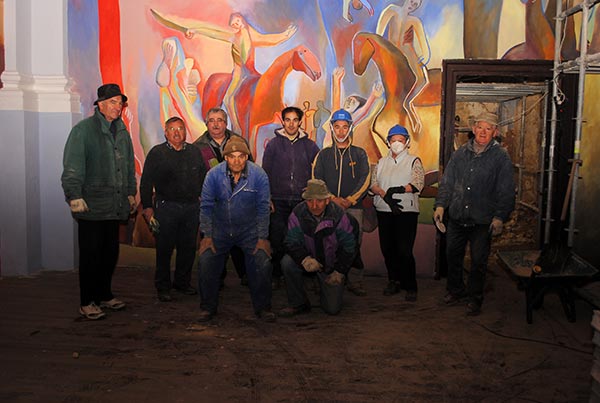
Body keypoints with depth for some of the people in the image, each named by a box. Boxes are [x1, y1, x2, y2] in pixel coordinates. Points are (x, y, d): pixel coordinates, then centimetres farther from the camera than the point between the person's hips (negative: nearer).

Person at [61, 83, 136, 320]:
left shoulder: (122, 131, 14)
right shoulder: (83, 130, -6)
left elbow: (129, 165, 22)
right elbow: (72, 167, -11)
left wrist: (130, 193, 19)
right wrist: (75, 196, -16)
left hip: (115, 207, 6)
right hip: (91, 206, -6)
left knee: (111, 253, 13)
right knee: (91, 255, 0)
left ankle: (105, 295, 27)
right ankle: (87, 303, 11)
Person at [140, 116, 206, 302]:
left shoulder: (194, 152, 12)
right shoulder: (156, 153, 2)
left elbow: (204, 177, 18)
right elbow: (146, 182, 0)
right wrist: (147, 207, -6)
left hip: (192, 207, 3)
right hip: (166, 207, -3)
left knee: (188, 248, 9)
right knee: (164, 248, 0)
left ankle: (183, 282, 24)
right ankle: (163, 287, 13)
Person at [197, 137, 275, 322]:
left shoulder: (259, 175, -15)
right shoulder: (214, 175, -12)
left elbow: (263, 208, -7)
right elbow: (206, 206, -4)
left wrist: (263, 237, -8)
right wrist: (207, 235, -6)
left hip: (249, 230, -1)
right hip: (220, 229, 1)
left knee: (263, 265, -13)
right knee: (206, 263, -9)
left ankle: (262, 307, 9)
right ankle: (208, 307, 12)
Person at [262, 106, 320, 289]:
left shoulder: (309, 145, 8)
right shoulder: (273, 144, 6)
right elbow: (265, 173, 5)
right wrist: (267, 198, -2)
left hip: (302, 201, 1)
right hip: (278, 201, -1)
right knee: (277, 240, 0)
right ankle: (275, 275, 12)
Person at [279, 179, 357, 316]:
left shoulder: (339, 215, -17)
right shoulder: (297, 214, -15)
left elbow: (348, 247, -9)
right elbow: (292, 242, -16)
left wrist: (339, 271, -10)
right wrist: (304, 259, -34)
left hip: (332, 265, -1)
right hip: (308, 260, 1)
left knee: (333, 309, -6)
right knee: (287, 262, -30)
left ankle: (328, 285, 30)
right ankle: (298, 304, -9)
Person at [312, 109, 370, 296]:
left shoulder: (359, 154, 12)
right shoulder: (323, 154, 14)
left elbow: (364, 181, 4)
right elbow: (316, 180, 6)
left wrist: (349, 200, -8)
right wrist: (333, 199, -7)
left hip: (353, 207, -1)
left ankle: (356, 281, 3)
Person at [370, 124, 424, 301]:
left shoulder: (414, 161, 6)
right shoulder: (382, 162, 17)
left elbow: (418, 184, -9)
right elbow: (373, 183, 5)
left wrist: (398, 189, -19)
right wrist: (385, 195, -12)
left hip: (406, 211, -4)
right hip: (384, 212, 4)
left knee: (404, 251, -8)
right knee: (387, 249, 7)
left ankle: (411, 287, 5)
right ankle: (394, 281, 23)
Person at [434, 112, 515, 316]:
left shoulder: (501, 157, -3)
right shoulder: (460, 153, 7)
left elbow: (506, 191, -4)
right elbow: (447, 182, 11)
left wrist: (500, 217, -11)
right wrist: (441, 204, 1)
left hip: (483, 221, -3)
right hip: (456, 217, 3)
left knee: (478, 261, 5)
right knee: (453, 255, 13)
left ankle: (475, 297, 22)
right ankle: (455, 290, 33)